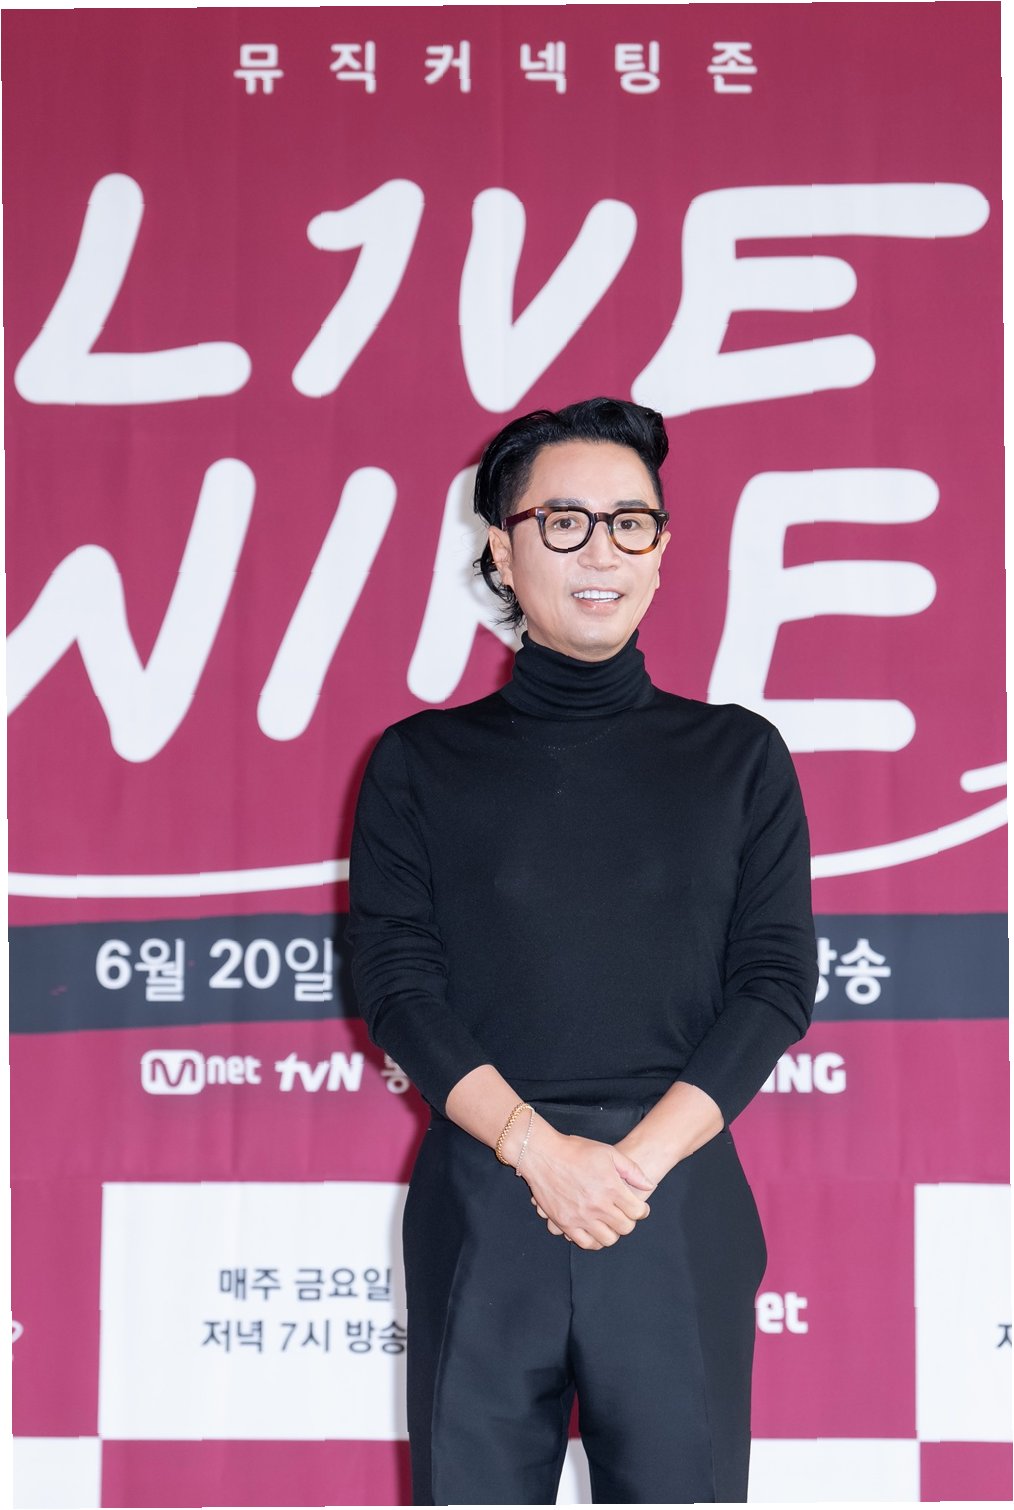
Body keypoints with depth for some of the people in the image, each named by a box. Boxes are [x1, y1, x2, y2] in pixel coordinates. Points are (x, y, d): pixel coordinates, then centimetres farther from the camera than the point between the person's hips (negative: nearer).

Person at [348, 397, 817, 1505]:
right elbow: (395, 980, 1)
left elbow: (776, 981, 4)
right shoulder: (422, 762, 9)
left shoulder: (738, 757, 10)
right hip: (479, 1200, 0)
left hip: (681, 1200, 0)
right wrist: (536, 1146, -13)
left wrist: (638, 1159, -9)